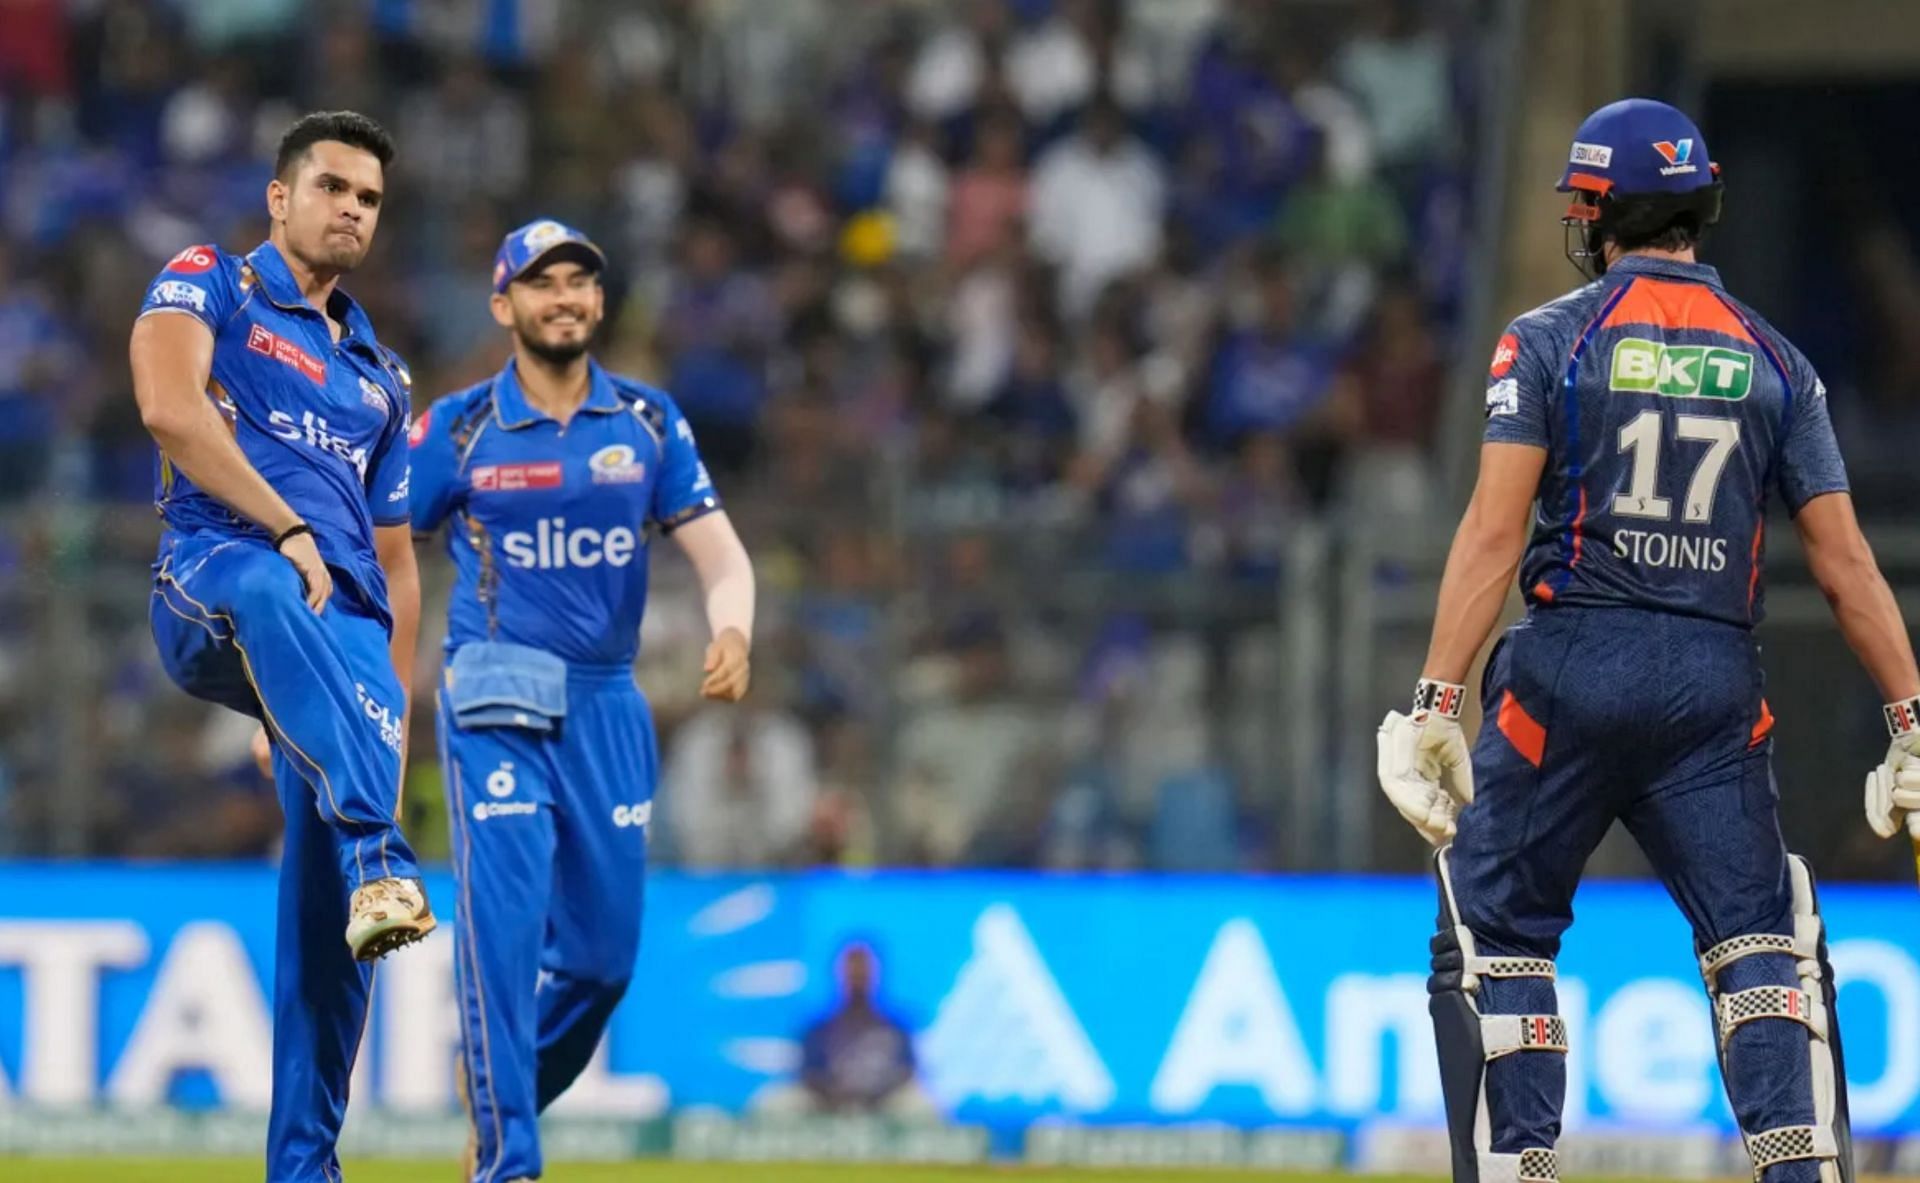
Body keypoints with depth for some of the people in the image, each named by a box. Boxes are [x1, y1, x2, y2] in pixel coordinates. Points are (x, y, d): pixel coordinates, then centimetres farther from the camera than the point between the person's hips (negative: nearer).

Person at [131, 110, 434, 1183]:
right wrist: (289, 533, -12)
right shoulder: (210, 285, 14)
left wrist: (394, 718, 18)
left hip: (348, 628, 6)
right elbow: (170, 407, -7)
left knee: (328, 915, -8)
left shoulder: (378, 372, 30)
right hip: (213, 585, -5)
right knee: (278, 600, -44)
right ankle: (380, 858, -63)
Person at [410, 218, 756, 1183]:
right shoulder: (458, 430, -1)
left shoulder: (648, 423, 6)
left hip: (607, 709, 4)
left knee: (603, 951, 5)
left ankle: (498, 1081, 31)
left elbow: (720, 555, 0)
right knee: (504, 925, -14)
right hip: (496, 704, -4)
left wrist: (731, 628, -22)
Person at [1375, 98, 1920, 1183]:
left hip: (1571, 668, -2)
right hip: (1717, 688, 2)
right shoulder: (1774, 361, 9)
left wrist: (1436, 705, -13)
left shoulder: (1550, 340, 0)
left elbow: (1495, 534, -10)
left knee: (1495, 936, 8)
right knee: (1764, 948, 1)